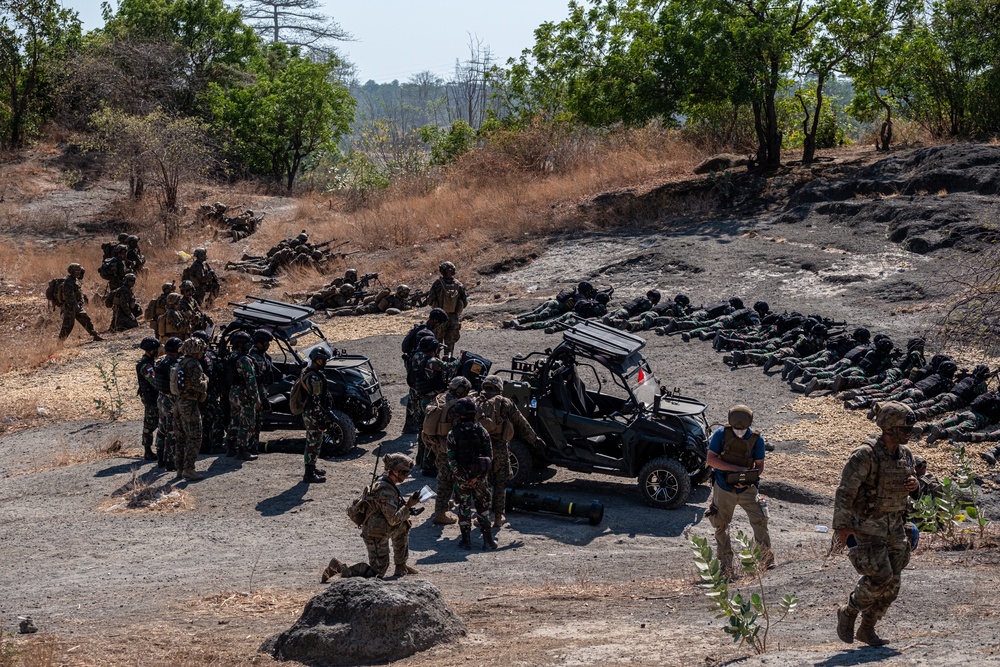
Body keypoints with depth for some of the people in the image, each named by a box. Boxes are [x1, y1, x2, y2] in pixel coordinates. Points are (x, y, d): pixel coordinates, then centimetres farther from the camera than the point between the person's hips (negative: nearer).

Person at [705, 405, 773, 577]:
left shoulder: (756, 439, -5)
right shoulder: (721, 434, -9)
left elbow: (759, 466, 1)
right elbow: (711, 459, -12)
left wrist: (749, 480, -18)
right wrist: (735, 468, -21)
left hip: (746, 489, 0)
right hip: (723, 489, 0)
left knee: (759, 520, -14)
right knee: (721, 526, 6)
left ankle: (766, 556, -1)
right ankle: (726, 565, 17)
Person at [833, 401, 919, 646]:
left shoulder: (905, 454, 4)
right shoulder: (865, 456, -18)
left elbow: (911, 482, 20)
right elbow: (845, 492, -19)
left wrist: (914, 484, -5)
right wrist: (842, 526, -24)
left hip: (894, 525, 7)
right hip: (867, 525, -7)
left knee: (891, 584, 4)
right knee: (880, 576, -15)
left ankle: (867, 629, 19)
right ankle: (848, 613, 8)